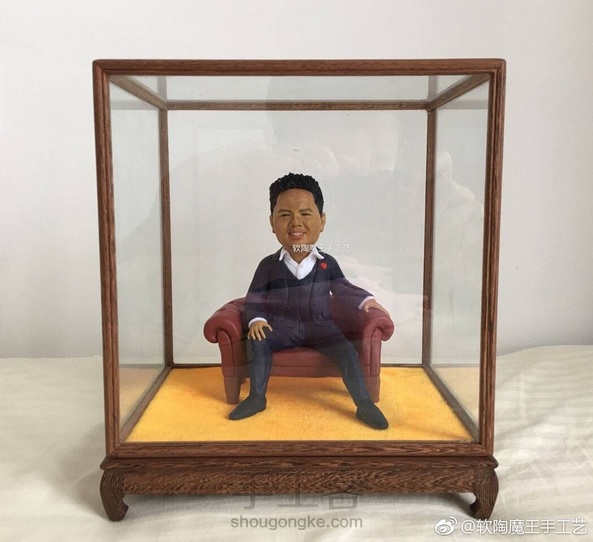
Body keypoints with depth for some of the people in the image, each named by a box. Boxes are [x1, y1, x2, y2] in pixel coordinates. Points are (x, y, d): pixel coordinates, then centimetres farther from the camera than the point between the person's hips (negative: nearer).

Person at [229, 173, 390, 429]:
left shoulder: (327, 263, 1)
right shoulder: (268, 265, -2)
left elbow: (343, 288, 13)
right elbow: (254, 298, 2)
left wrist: (365, 300, -2)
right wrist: (256, 319, -17)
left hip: (319, 326, 0)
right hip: (282, 326, 0)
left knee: (345, 348, -24)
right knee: (257, 341, -27)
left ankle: (364, 403, -15)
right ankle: (256, 397, -11)